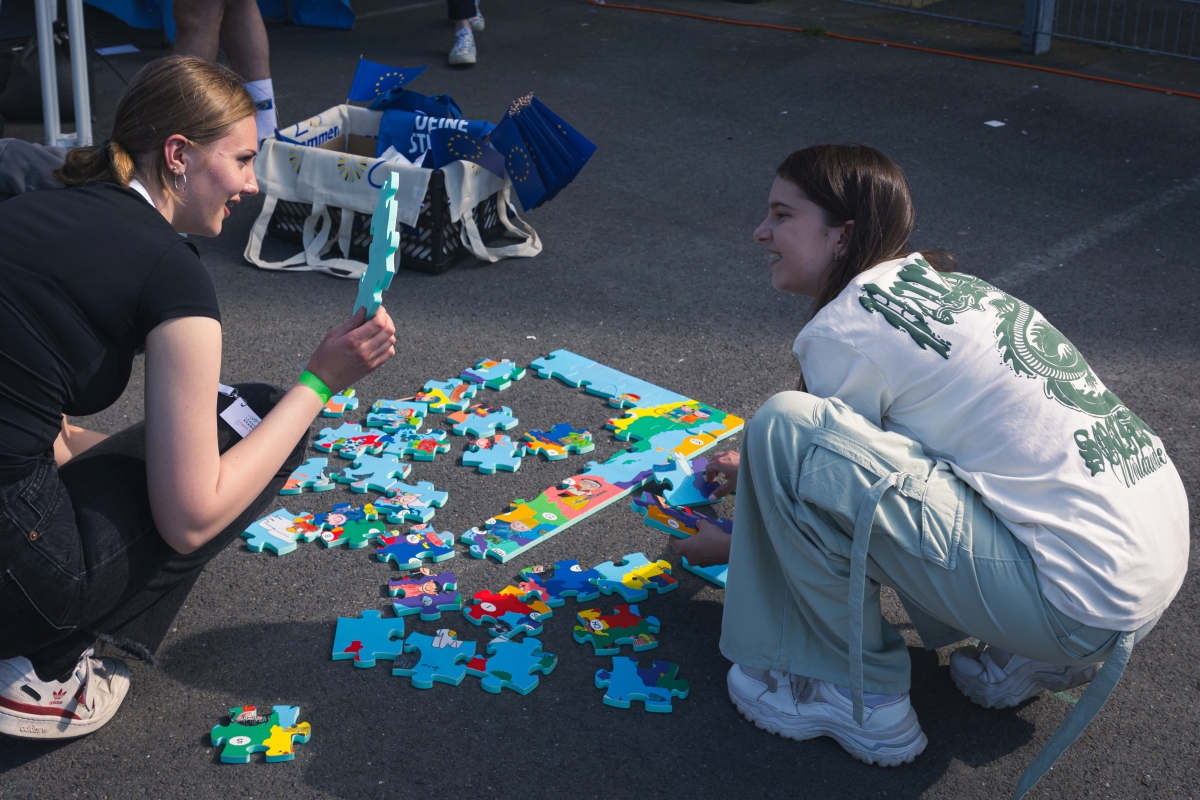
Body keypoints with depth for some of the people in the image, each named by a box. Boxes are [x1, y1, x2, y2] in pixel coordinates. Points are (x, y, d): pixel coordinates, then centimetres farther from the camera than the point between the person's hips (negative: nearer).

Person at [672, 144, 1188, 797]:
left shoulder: (846, 327, -10)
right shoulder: (944, 283, 15)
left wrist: (730, 546, 22)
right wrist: (760, 472, 43)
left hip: (1081, 602, -9)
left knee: (786, 427, -16)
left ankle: (862, 697, 1)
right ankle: (1024, 656, 18)